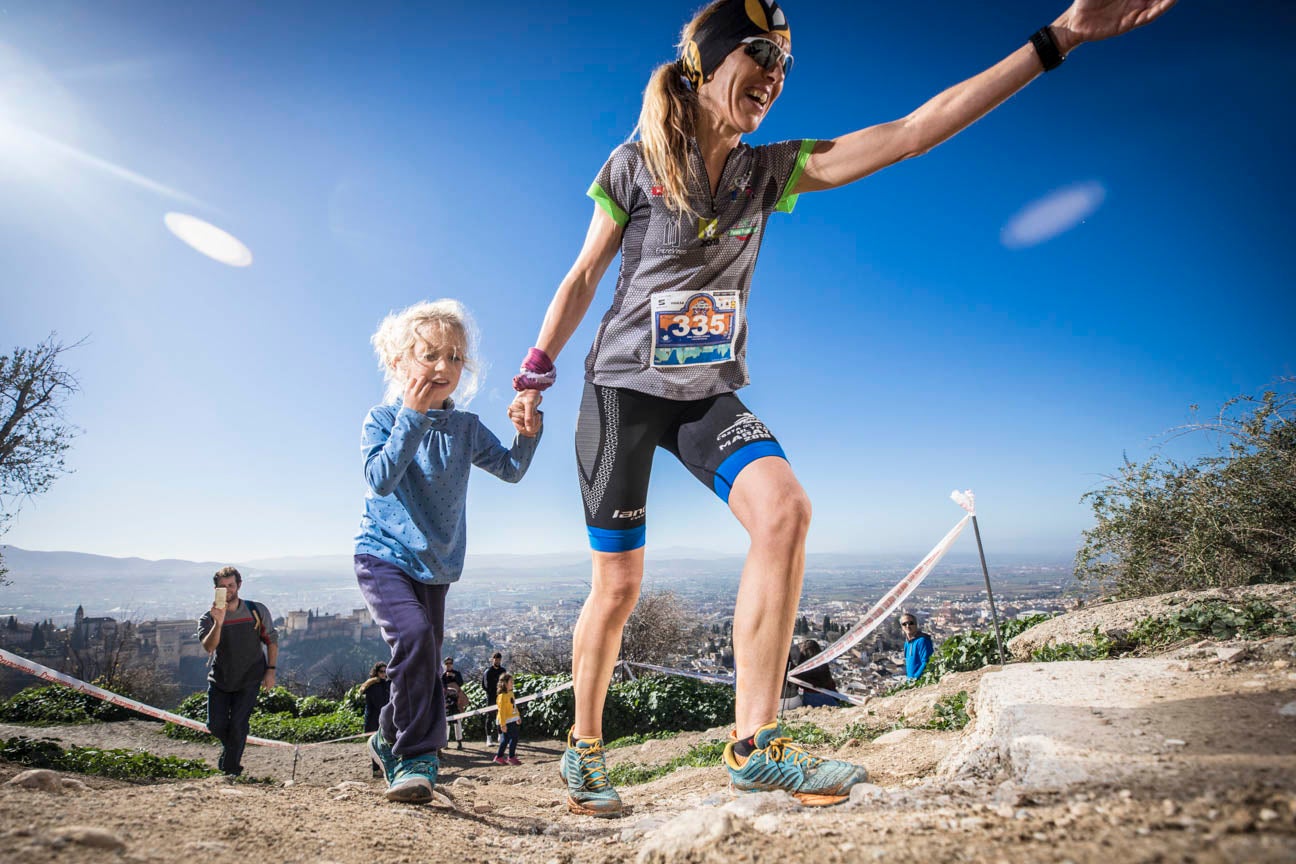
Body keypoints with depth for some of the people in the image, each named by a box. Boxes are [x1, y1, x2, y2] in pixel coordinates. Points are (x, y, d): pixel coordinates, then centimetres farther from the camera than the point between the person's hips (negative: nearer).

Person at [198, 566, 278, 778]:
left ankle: (231, 769, 11)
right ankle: (231, 748, 35)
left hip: (248, 680, -2)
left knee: (238, 725, -7)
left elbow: (272, 640, 3)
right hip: (219, 679, 2)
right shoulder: (209, 618, -7)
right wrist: (218, 623, -39)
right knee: (215, 725, 2)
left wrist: (270, 670, -4)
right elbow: (208, 647, -24)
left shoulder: (257, 611, -6)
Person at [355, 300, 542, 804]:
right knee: (414, 635, -27)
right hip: (384, 556, -4)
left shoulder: (466, 428, 3)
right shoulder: (383, 419, -7)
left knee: (424, 659, 10)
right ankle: (418, 758, -15)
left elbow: (511, 469, 2)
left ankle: (389, 740, 37)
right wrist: (413, 416, -27)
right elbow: (381, 479, -22)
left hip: (436, 566, 5)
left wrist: (529, 430, -16)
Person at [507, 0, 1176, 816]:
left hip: (709, 394, 3)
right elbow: (582, 278, 3)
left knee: (784, 509, -26)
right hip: (623, 389, -3)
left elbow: (913, 131, -2)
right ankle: (585, 750, 23)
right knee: (618, 588, -1)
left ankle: (756, 742, -17)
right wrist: (534, 374, 4)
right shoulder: (634, 166, -4)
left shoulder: (767, 171, 4)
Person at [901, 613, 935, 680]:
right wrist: (909, 678, 13)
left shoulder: (922, 640, -14)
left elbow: (926, 663, -18)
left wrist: (915, 678, -19)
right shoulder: (907, 642, 11)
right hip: (910, 679, 8)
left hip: (920, 679, -8)